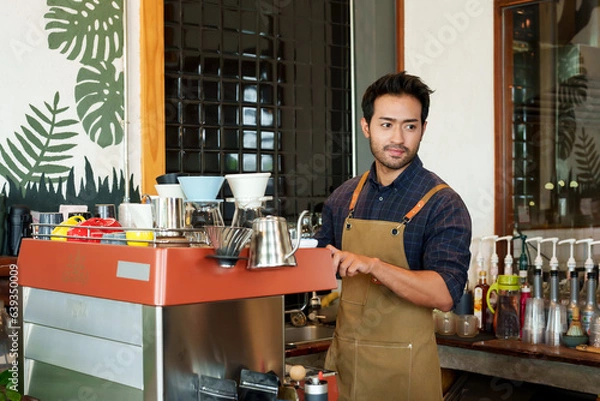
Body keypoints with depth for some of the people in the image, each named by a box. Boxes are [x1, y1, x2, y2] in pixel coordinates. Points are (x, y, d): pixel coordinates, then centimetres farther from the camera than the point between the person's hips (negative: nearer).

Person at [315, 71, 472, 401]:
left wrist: (374, 265, -30)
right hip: (344, 355, 5)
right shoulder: (343, 197, 4)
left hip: (404, 366, -4)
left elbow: (445, 294, -21)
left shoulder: (443, 204, -12)